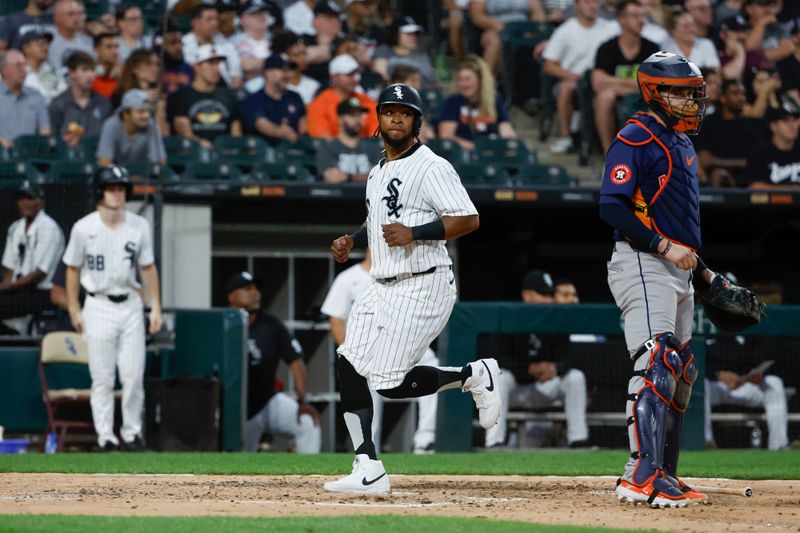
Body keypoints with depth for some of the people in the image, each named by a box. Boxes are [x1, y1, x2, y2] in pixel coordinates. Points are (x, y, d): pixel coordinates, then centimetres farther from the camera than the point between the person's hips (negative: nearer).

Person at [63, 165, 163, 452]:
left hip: (131, 305, 2)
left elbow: (148, 267, 8)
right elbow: (73, 269, 2)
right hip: (99, 307, -2)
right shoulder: (84, 229, -7)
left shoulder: (139, 226, 0)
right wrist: (74, 310, 2)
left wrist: (155, 307, 5)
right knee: (102, 377, 0)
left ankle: (132, 432, 13)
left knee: (133, 374, 1)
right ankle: (105, 436, 5)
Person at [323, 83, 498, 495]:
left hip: (422, 287, -9)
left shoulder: (431, 168, -11)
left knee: (392, 383, -13)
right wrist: (352, 241, 12)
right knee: (348, 365, -4)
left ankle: (474, 376, 11)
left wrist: (413, 233, -24)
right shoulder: (378, 173, 17)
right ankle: (368, 472, -3)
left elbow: (469, 219, -18)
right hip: (382, 287, 9)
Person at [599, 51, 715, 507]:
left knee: (680, 373, 10)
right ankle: (645, 477, -28)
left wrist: (705, 273, 24)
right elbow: (612, 206, -18)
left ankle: (663, 475, 16)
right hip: (642, 265, -10)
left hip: (678, 271, 10)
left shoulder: (683, 143, 21)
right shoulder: (637, 138, -9)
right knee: (657, 366, -21)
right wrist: (664, 247, -22)